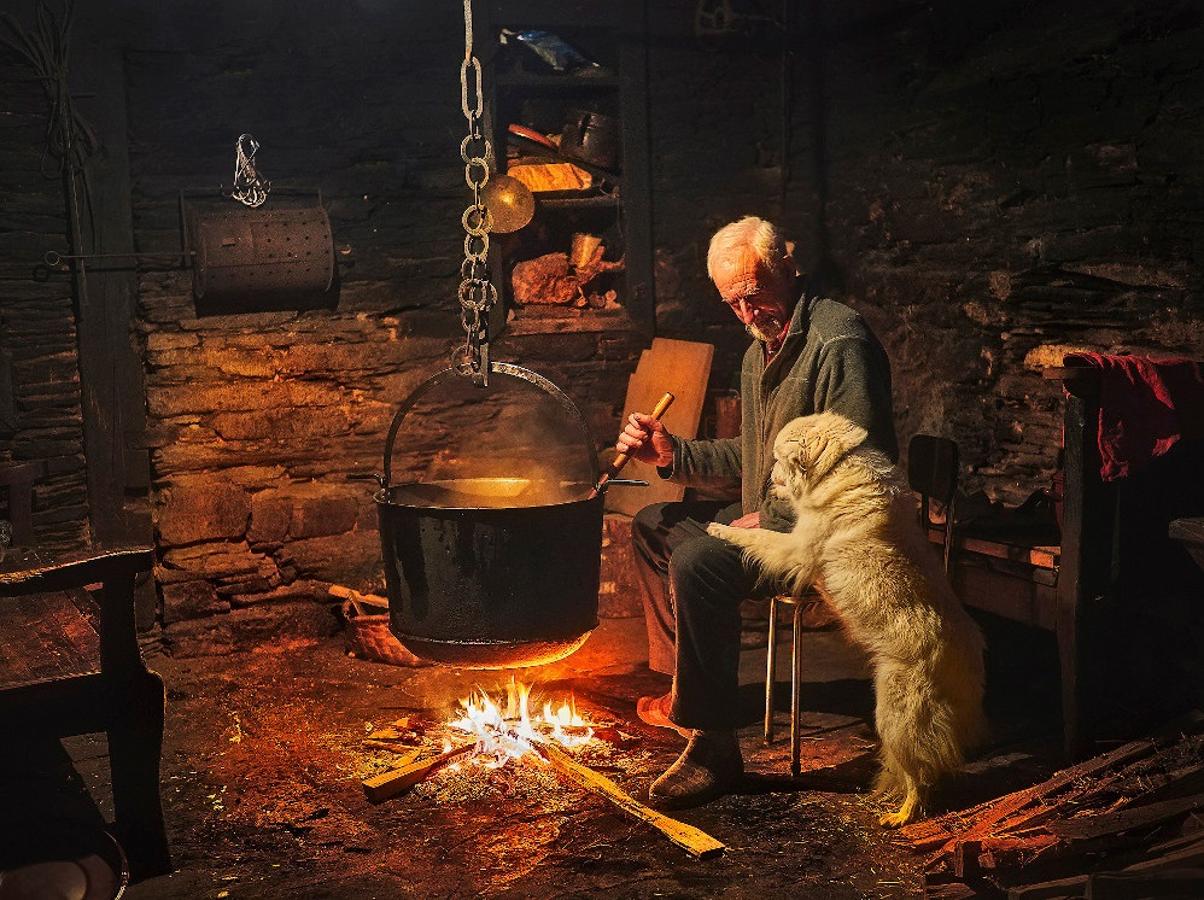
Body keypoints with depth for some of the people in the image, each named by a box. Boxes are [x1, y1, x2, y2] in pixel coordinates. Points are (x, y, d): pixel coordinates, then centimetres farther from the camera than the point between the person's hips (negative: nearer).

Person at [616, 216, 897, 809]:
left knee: (697, 564, -31)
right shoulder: (761, 351, 13)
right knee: (654, 525, 18)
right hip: (767, 517, 11)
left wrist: (770, 519, -21)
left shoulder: (838, 341, -19)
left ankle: (714, 748, -23)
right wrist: (672, 454, 9)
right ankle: (685, 689, 25)